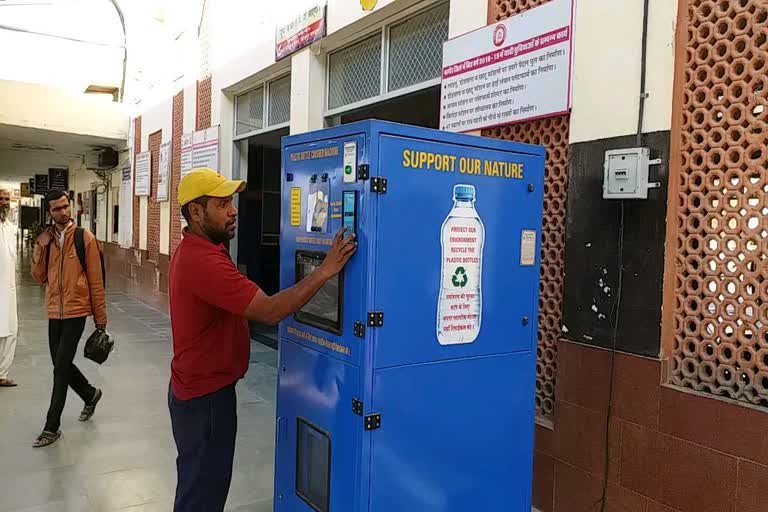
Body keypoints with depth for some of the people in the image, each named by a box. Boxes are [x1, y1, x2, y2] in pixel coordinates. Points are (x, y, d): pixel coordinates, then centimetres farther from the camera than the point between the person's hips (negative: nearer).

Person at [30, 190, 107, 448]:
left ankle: (52, 427, 6)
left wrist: (100, 315, -5)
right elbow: (39, 277, 4)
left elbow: (95, 280, -7)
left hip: (76, 311, -5)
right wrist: (40, 249, -11)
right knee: (61, 365, 15)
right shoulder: (46, 240, 6)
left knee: (60, 368, -4)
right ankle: (90, 394, 40)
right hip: (54, 311, 6)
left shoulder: (85, 238, -9)